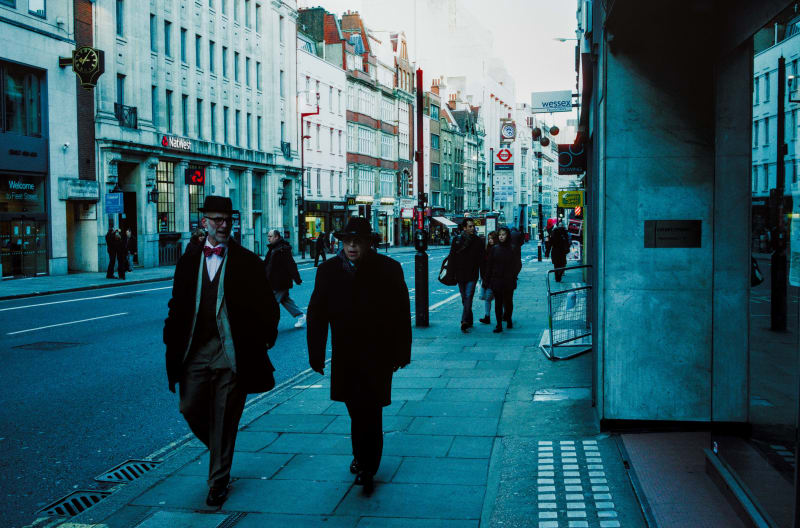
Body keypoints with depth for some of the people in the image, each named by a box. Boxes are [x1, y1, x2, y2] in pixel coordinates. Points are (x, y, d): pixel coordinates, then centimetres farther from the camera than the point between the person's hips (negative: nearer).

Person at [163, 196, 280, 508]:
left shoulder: (246, 261, -2)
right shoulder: (189, 259, 8)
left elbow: (268, 307, 1)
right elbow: (178, 304, 11)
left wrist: (262, 340, -2)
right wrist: (172, 341, 5)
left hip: (230, 352, -3)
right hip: (195, 351, 3)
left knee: (224, 419, 4)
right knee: (191, 409, 7)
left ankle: (218, 482, 18)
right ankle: (219, 450, 36)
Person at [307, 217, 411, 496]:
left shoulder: (388, 269, -6)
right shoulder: (328, 270, 1)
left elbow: (402, 314, -2)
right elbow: (316, 315, 4)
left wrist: (400, 353, -3)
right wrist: (316, 354, 2)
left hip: (377, 357, -3)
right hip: (345, 355, 3)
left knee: (369, 412, -4)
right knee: (357, 410, 14)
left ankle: (367, 469, 6)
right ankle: (363, 458, 34)